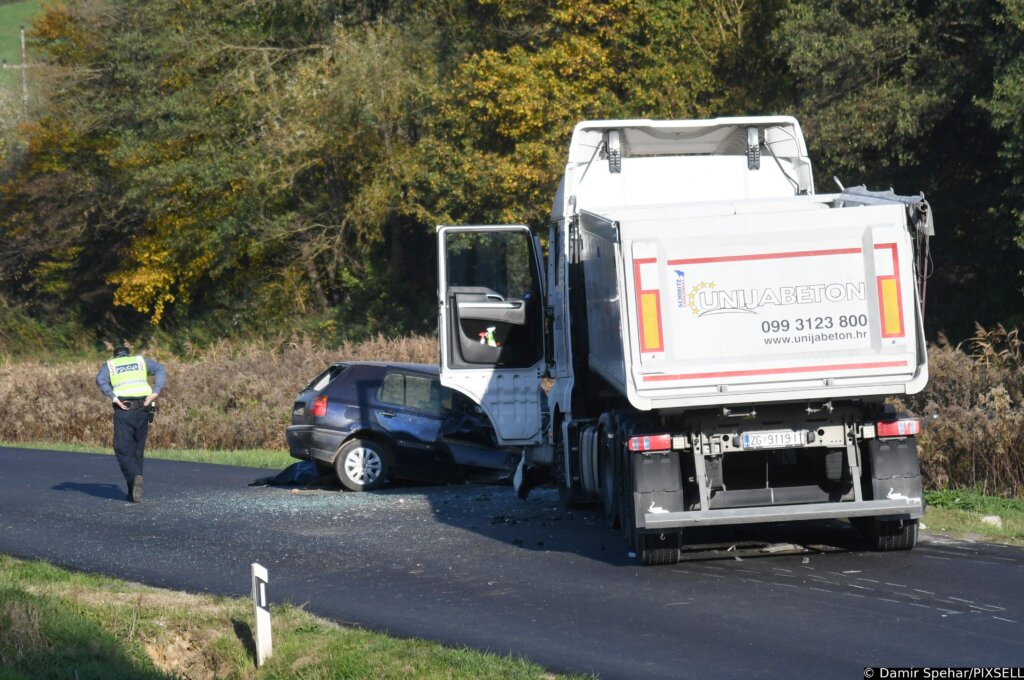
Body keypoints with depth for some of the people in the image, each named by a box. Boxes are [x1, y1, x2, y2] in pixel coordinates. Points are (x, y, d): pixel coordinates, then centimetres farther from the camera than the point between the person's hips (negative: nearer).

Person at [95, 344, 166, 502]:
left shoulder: (109, 365, 17)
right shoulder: (140, 361, 23)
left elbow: (100, 380, -6)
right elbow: (160, 369, 6)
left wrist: (114, 398, -12)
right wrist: (156, 392, -4)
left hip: (123, 410, -2)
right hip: (142, 408, 2)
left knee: (123, 450, 1)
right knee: (137, 450, 14)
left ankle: (135, 476, -28)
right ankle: (133, 493, 14)